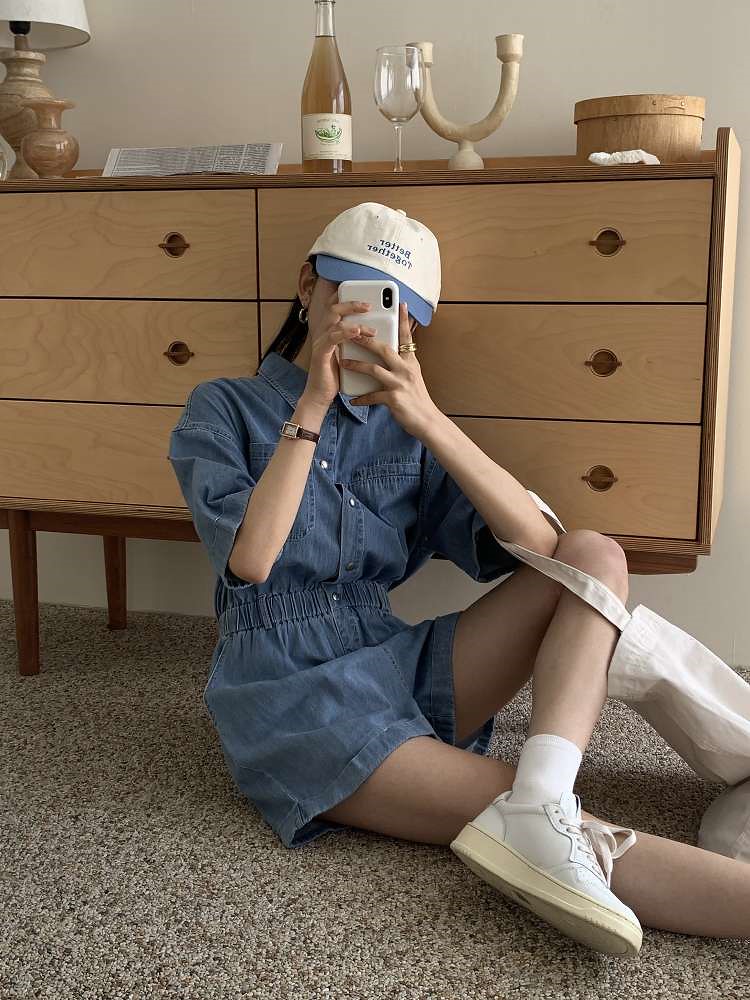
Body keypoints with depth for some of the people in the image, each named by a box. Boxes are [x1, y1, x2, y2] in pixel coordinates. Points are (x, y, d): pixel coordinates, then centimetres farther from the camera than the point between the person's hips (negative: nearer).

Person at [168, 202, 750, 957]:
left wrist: (428, 420, -18)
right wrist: (313, 405, -15)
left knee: (596, 556, -15)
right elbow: (249, 559, -17)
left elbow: (539, 544, -6)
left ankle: (539, 810, -34)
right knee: (557, 834, -24)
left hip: (397, 665, 5)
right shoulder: (223, 410, 2)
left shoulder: (403, 427, 10)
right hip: (290, 696, -5)